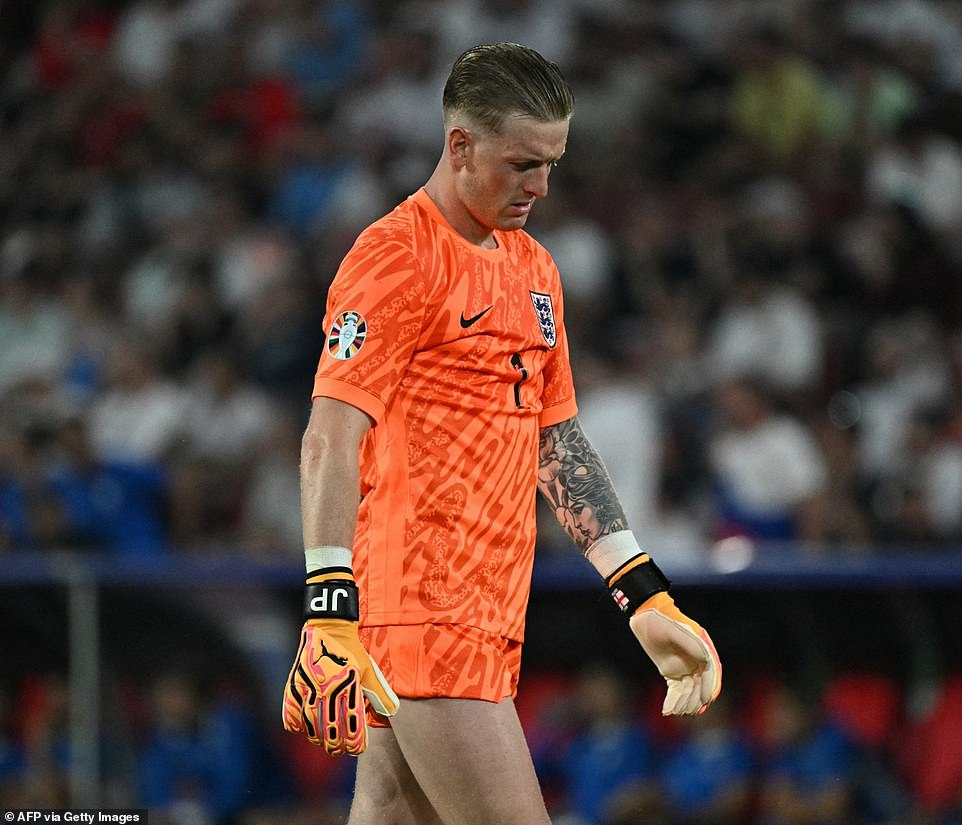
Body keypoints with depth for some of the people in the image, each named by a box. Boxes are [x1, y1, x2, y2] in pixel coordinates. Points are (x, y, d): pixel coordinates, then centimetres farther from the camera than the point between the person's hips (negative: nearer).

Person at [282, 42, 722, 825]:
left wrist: (646, 598, 22)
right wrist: (330, 616, -26)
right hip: (417, 613, -8)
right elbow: (330, 442, -16)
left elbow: (556, 443, 25)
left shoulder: (534, 268, 18)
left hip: (483, 612, 8)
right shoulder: (397, 255, -9)